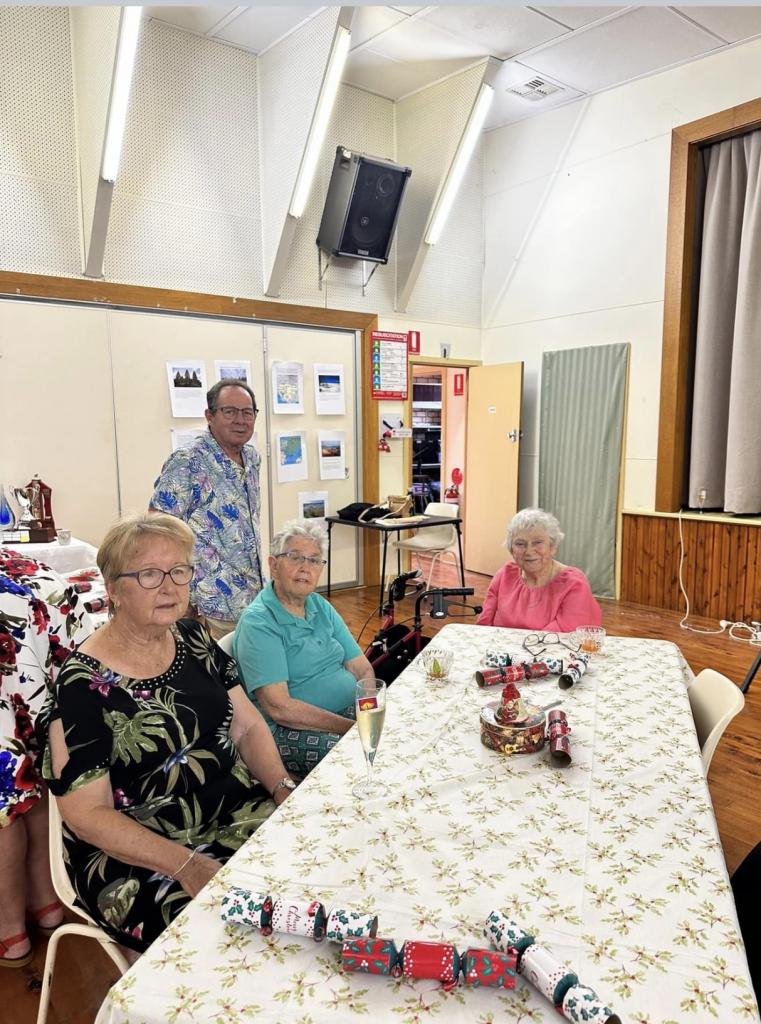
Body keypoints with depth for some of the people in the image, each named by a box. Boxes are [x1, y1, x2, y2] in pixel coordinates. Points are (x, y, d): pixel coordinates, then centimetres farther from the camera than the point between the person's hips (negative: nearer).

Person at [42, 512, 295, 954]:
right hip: (135, 857, -6)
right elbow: (86, 813, -14)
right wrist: (187, 865, -23)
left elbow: (247, 725, 7)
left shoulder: (194, 638, 3)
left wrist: (284, 789, -10)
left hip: (237, 813, 6)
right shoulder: (84, 684, -15)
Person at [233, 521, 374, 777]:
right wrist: (353, 727, -22)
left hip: (351, 711, 8)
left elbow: (363, 669, 9)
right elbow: (278, 708, -20)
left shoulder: (321, 607, 13)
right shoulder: (258, 622, -12)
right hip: (288, 729, -7)